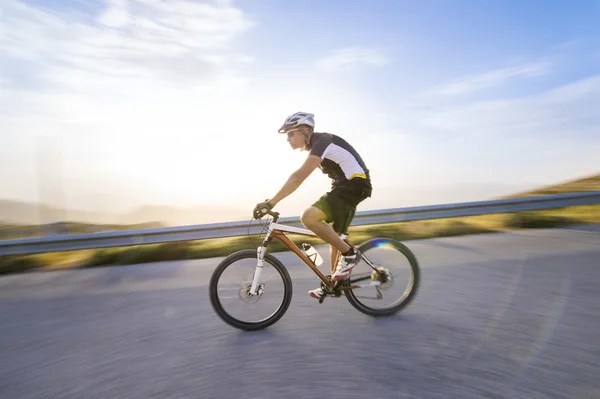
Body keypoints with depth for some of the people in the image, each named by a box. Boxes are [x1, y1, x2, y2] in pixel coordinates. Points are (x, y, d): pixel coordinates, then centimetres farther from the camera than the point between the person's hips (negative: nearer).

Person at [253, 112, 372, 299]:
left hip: (354, 185, -10)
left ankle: (348, 253, -9)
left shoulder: (322, 142, -18)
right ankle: (335, 282, 26)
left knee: (308, 217, -23)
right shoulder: (317, 143, 13)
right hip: (346, 186, 10)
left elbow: (299, 177, -29)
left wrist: (271, 202, -29)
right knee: (335, 236, 13)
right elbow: (298, 177, 16)